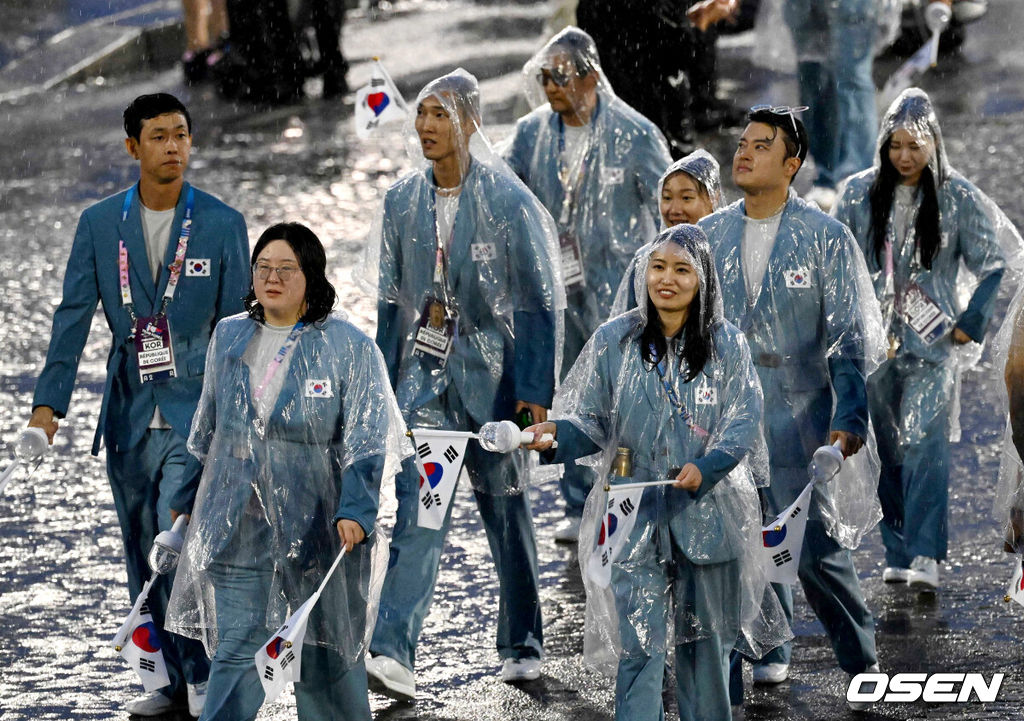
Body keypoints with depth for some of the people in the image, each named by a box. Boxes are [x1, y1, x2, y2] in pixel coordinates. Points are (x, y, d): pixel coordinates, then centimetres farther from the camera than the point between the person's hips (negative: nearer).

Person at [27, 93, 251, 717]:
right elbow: (74, 316, 2)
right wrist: (49, 403, -6)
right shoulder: (100, 224, 4)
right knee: (143, 552, 8)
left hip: (197, 409, -4)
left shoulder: (222, 224, -1)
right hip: (130, 412, 4)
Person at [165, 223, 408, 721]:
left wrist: (356, 511, -20)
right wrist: (185, 498, 23)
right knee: (235, 649, -3)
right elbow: (206, 431, 20)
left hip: (317, 526, -3)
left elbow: (368, 440, -9)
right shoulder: (229, 338, 9)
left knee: (325, 652, 8)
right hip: (238, 527, 3)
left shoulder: (348, 348, -5)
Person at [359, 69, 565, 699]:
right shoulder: (404, 201, 5)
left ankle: (524, 645, 25)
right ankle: (395, 653, -20)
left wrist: (536, 388, -12)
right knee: (418, 507, -11)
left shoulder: (508, 201, -8)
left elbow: (542, 303, -7)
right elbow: (392, 301, 13)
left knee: (506, 509, 9)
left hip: (492, 374, -3)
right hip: (425, 372, 3)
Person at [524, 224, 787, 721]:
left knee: (705, 641, 10)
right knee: (640, 645, -8)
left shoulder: (726, 344, 2)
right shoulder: (614, 341, 3)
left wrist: (706, 467, -21)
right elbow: (593, 421, 4)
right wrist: (557, 435, -17)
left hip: (708, 509, 1)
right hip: (637, 510, -1)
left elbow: (744, 422, -3)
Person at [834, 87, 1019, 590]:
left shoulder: (958, 198, -1)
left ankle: (926, 556, -21)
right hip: (875, 342, 3)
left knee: (924, 443, -16)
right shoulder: (860, 193, 5)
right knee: (888, 450, 6)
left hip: (934, 343, -3)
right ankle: (897, 554, 14)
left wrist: (970, 324, -1)